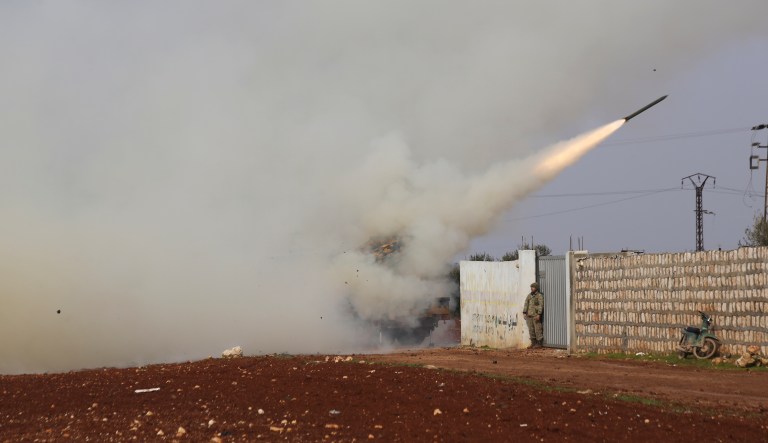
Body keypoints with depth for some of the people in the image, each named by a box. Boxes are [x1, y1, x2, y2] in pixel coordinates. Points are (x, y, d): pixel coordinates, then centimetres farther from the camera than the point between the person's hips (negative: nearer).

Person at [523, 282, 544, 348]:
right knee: (531, 330, 6)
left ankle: (539, 343, -1)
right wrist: (524, 313, -3)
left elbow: (541, 305, -12)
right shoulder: (529, 295, 14)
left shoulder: (540, 296, -4)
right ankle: (533, 343, 11)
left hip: (536, 315, -6)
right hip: (529, 315, 6)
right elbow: (526, 304, 9)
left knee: (538, 329, -5)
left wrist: (539, 315, -21)